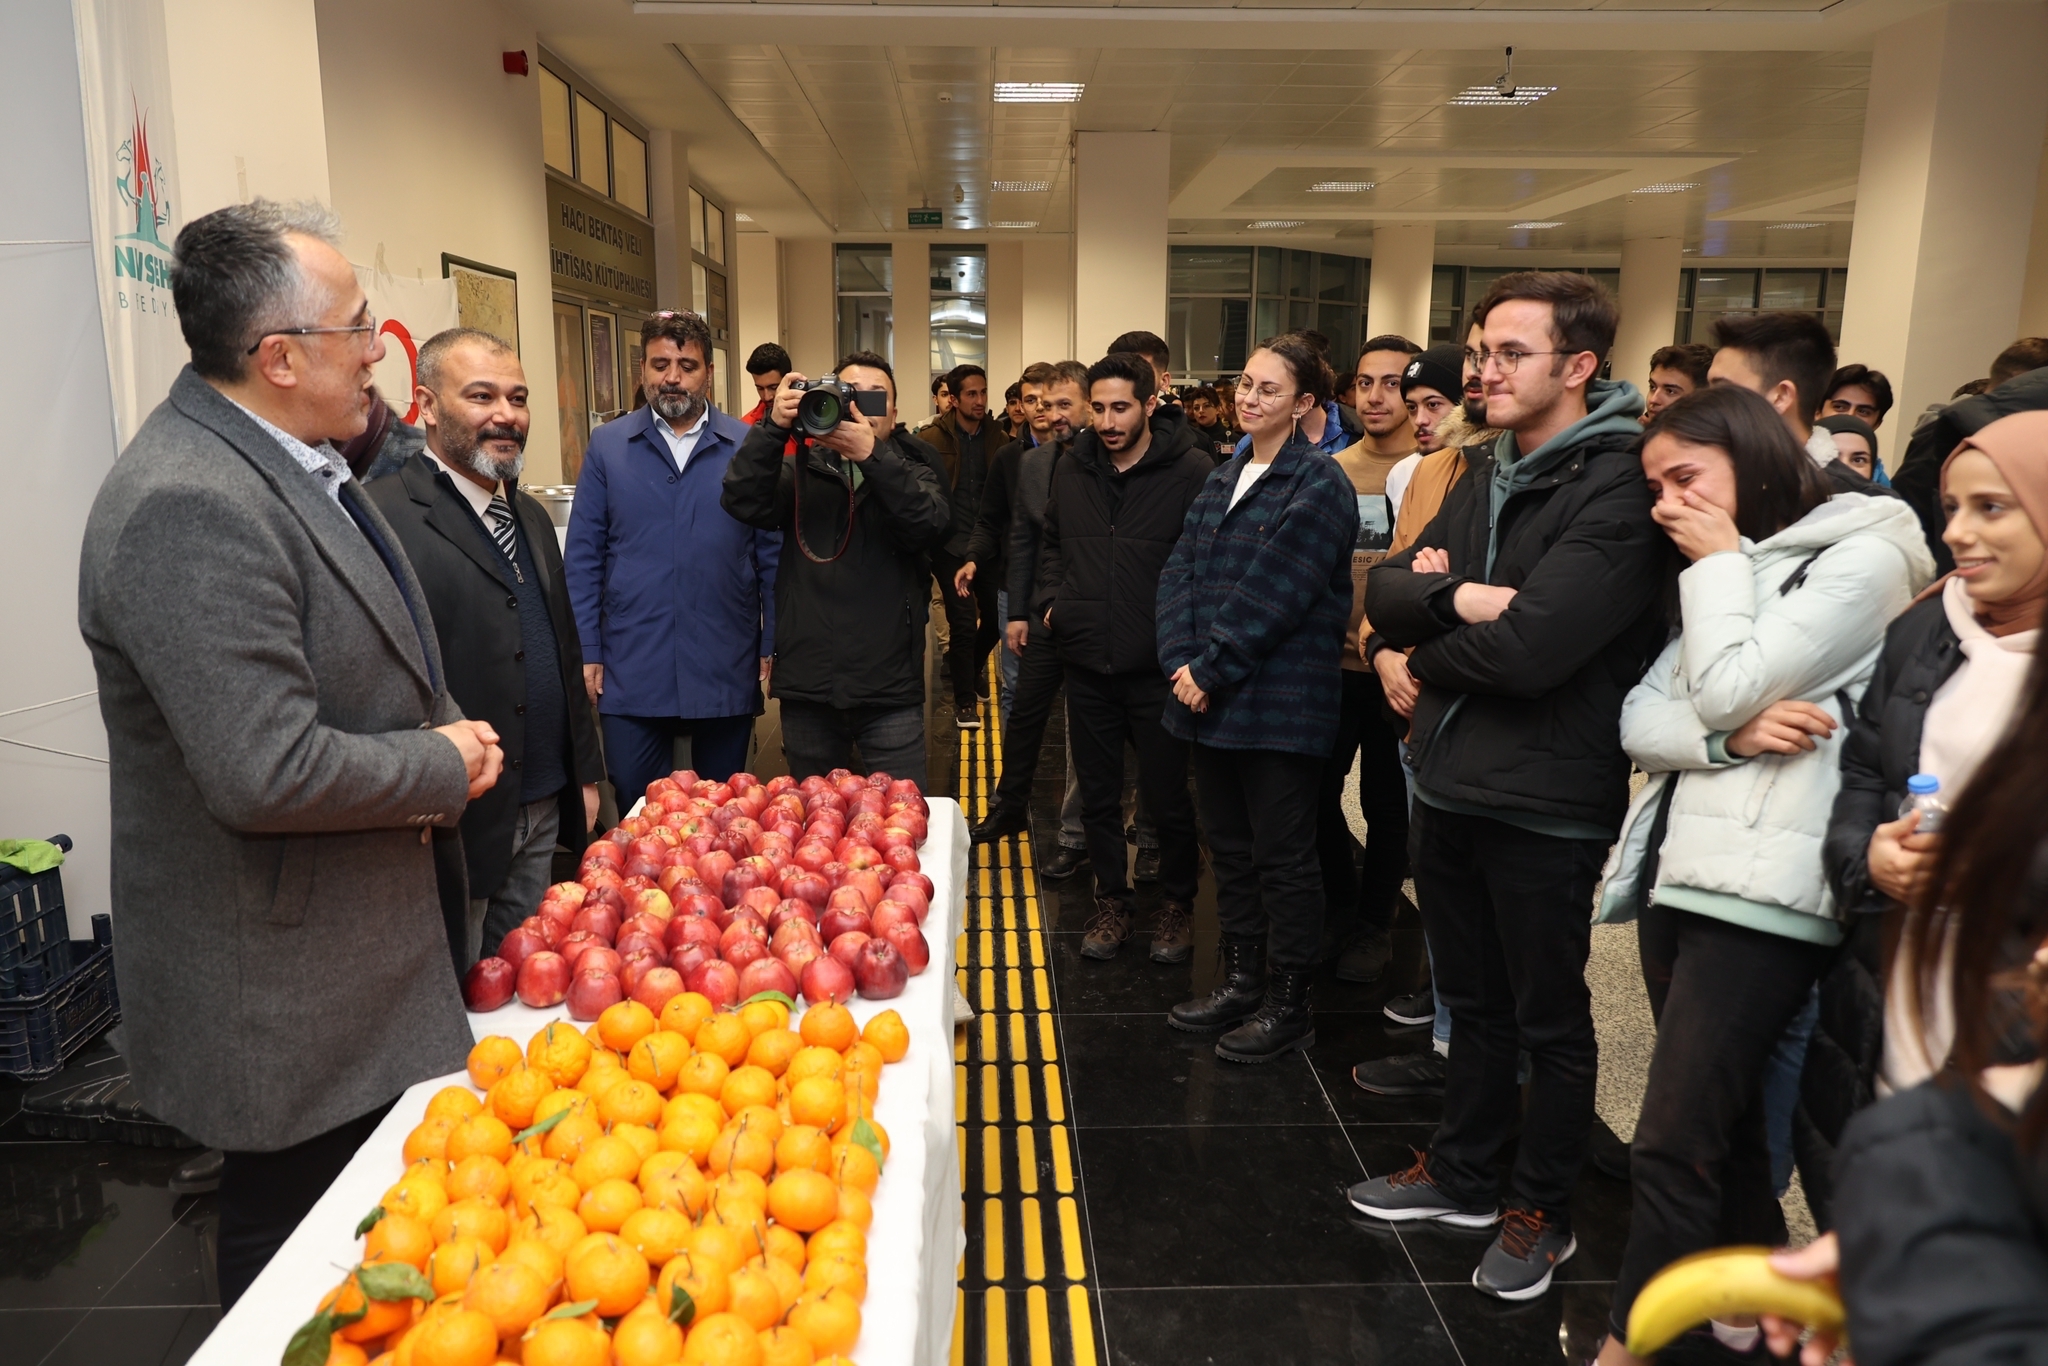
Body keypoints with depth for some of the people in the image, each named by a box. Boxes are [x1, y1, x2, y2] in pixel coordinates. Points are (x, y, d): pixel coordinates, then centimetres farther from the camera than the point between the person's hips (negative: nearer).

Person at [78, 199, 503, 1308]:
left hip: (362, 954, 9)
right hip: (284, 1002, -9)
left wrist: (449, 729, 5)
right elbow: (269, 772, -31)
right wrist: (443, 764, -16)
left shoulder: (292, 463, 8)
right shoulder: (184, 510, -26)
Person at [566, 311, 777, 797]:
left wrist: (773, 646, 0)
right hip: (631, 670, 0)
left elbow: (772, 552, 3)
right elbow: (584, 557, 4)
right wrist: (586, 651, 0)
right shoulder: (607, 445, 4)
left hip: (726, 671, 0)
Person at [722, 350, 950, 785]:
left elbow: (930, 525, -14)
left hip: (890, 687, -1)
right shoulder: (801, 470, 9)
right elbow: (743, 503, -10)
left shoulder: (911, 472, 8)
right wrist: (774, 426, -22)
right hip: (808, 684, 1)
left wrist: (872, 455, -26)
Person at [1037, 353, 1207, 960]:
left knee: (1168, 796, 8)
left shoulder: (1191, 471, -11)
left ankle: (1177, 904, 29)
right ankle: (1112, 901, 31)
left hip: (1158, 666, -4)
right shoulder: (1071, 469, 6)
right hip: (1086, 662, 5)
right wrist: (1050, 600, 7)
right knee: (1098, 794, 15)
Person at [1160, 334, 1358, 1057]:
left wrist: (1212, 670, -14)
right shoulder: (1224, 478, 14)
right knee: (1230, 847, 16)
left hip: (1281, 707, -7)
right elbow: (1179, 572, 6)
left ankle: (1288, 1005, 18)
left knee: (1283, 856, 4)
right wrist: (1183, 662, -8)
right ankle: (1242, 980, 31)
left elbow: (1271, 597, -17)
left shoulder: (1318, 484, -10)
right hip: (1212, 700, 7)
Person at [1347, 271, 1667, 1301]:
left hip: (1545, 802, -7)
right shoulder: (1484, 479, 10)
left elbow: (1531, 648, -27)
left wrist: (1432, 649, -9)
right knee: (1472, 1001, 21)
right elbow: (1385, 594, 1)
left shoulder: (1619, 490, -17)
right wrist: (1461, 599, -19)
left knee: (1549, 1020, 12)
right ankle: (1462, 1174, 39)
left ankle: (1542, 1212, 31)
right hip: (1448, 783, 7)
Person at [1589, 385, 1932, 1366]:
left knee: (1672, 1146, -8)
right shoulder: (1732, 572, 20)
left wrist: (1721, 561, -3)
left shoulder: (1861, 557, -5)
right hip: (1679, 865, 8)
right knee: (1721, 1119, 18)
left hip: (1760, 888, -8)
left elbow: (1725, 692, -16)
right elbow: (1640, 716, 8)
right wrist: (1729, 735, -12)